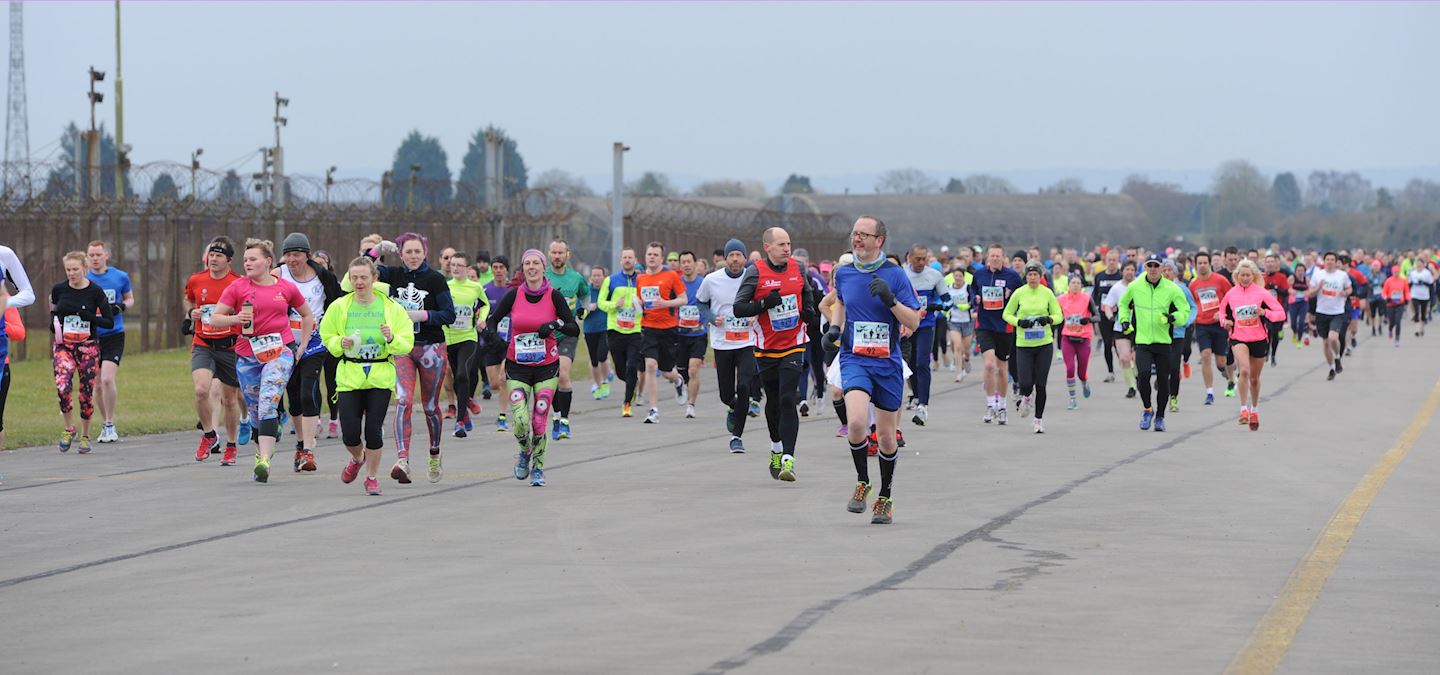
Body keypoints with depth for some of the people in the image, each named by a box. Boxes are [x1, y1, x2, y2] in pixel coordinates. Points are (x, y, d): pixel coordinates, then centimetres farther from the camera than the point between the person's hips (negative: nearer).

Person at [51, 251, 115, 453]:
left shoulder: (95, 291, -7)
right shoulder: (59, 289, 0)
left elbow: (110, 322, -5)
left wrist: (89, 317, -20)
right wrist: (53, 321, 0)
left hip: (88, 347, -1)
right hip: (63, 345, 1)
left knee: (86, 393, 0)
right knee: (63, 387, -21)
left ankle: (85, 436, 20)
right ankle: (69, 429, 1)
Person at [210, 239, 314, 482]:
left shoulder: (286, 288, 4)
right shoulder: (237, 287, 2)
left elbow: (307, 315, 20)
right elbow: (214, 319, 2)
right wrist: (235, 319, -17)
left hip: (280, 351, -2)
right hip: (247, 355, 2)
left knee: (267, 404, -20)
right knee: (256, 410, 9)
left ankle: (264, 461, -26)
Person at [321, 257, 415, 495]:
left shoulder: (391, 307, 0)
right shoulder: (339, 307, 1)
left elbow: (407, 344, 0)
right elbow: (326, 336, 11)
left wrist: (392, 339, -20)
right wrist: (340, 343, -10)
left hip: (381, 376, -1)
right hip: (349, 375, 1)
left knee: (374, 429, -4)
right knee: (349, 432, -5)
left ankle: (372, 477, 16)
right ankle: (357, 458, 31)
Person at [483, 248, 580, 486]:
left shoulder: (554, 296, -5)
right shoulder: (514, 295, -2)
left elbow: (575, 329, -5)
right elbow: (492, 319, 9)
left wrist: (556, 324, -23)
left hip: (547, 367, 0)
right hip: (517, 366, 0)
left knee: (539, 423, -3)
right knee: (519, 422, -12)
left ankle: (538, 467, 19)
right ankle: (524, 452, 21)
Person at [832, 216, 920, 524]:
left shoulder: (895, 275, -6)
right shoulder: (843, 273, 3)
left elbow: (913, 322, -7)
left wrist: (890, 298, -22)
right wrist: (834, 326, 8)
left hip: (887, 363, -1)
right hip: (854, 359, 1)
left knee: (885, 435, 7)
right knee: (857, 422, -24)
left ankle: (885, 498, 28)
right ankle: (862, 482, 0)